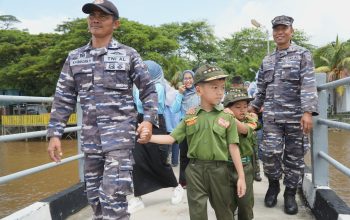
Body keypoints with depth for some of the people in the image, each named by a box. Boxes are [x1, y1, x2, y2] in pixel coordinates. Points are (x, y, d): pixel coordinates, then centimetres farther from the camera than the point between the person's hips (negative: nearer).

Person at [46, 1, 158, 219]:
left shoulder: (128, 54, 3)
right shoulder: (74, 57, 11)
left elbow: (149, 90, 4)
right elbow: (63, 98, 11)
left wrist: (149, 120, -11)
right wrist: (55, 134, 5)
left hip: (120, 134, -4)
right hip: (90, 137, 4)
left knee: (113, 196, -11)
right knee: (94, 195, 13)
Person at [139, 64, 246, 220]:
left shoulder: (227, 117, -3)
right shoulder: (190, 117, 1)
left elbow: (233, 147, -3)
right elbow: (172, 138, 1)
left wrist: (241, 177, -4)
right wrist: (149, 137, -15)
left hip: (219, 169, 0)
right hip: (195, 169, 1)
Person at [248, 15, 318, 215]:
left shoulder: (303, 55, 1)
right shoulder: (267, 60, 15)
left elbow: (309, 85, -11)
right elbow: (261, 88, 21)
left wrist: (308, 111, -21)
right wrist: (253, 107, 19)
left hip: (295, 116, -2)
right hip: (272, 116, 3)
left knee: (294, 156, 4)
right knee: (270, 153, -7)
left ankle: (290, 194, 19)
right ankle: (273, 185, 19)